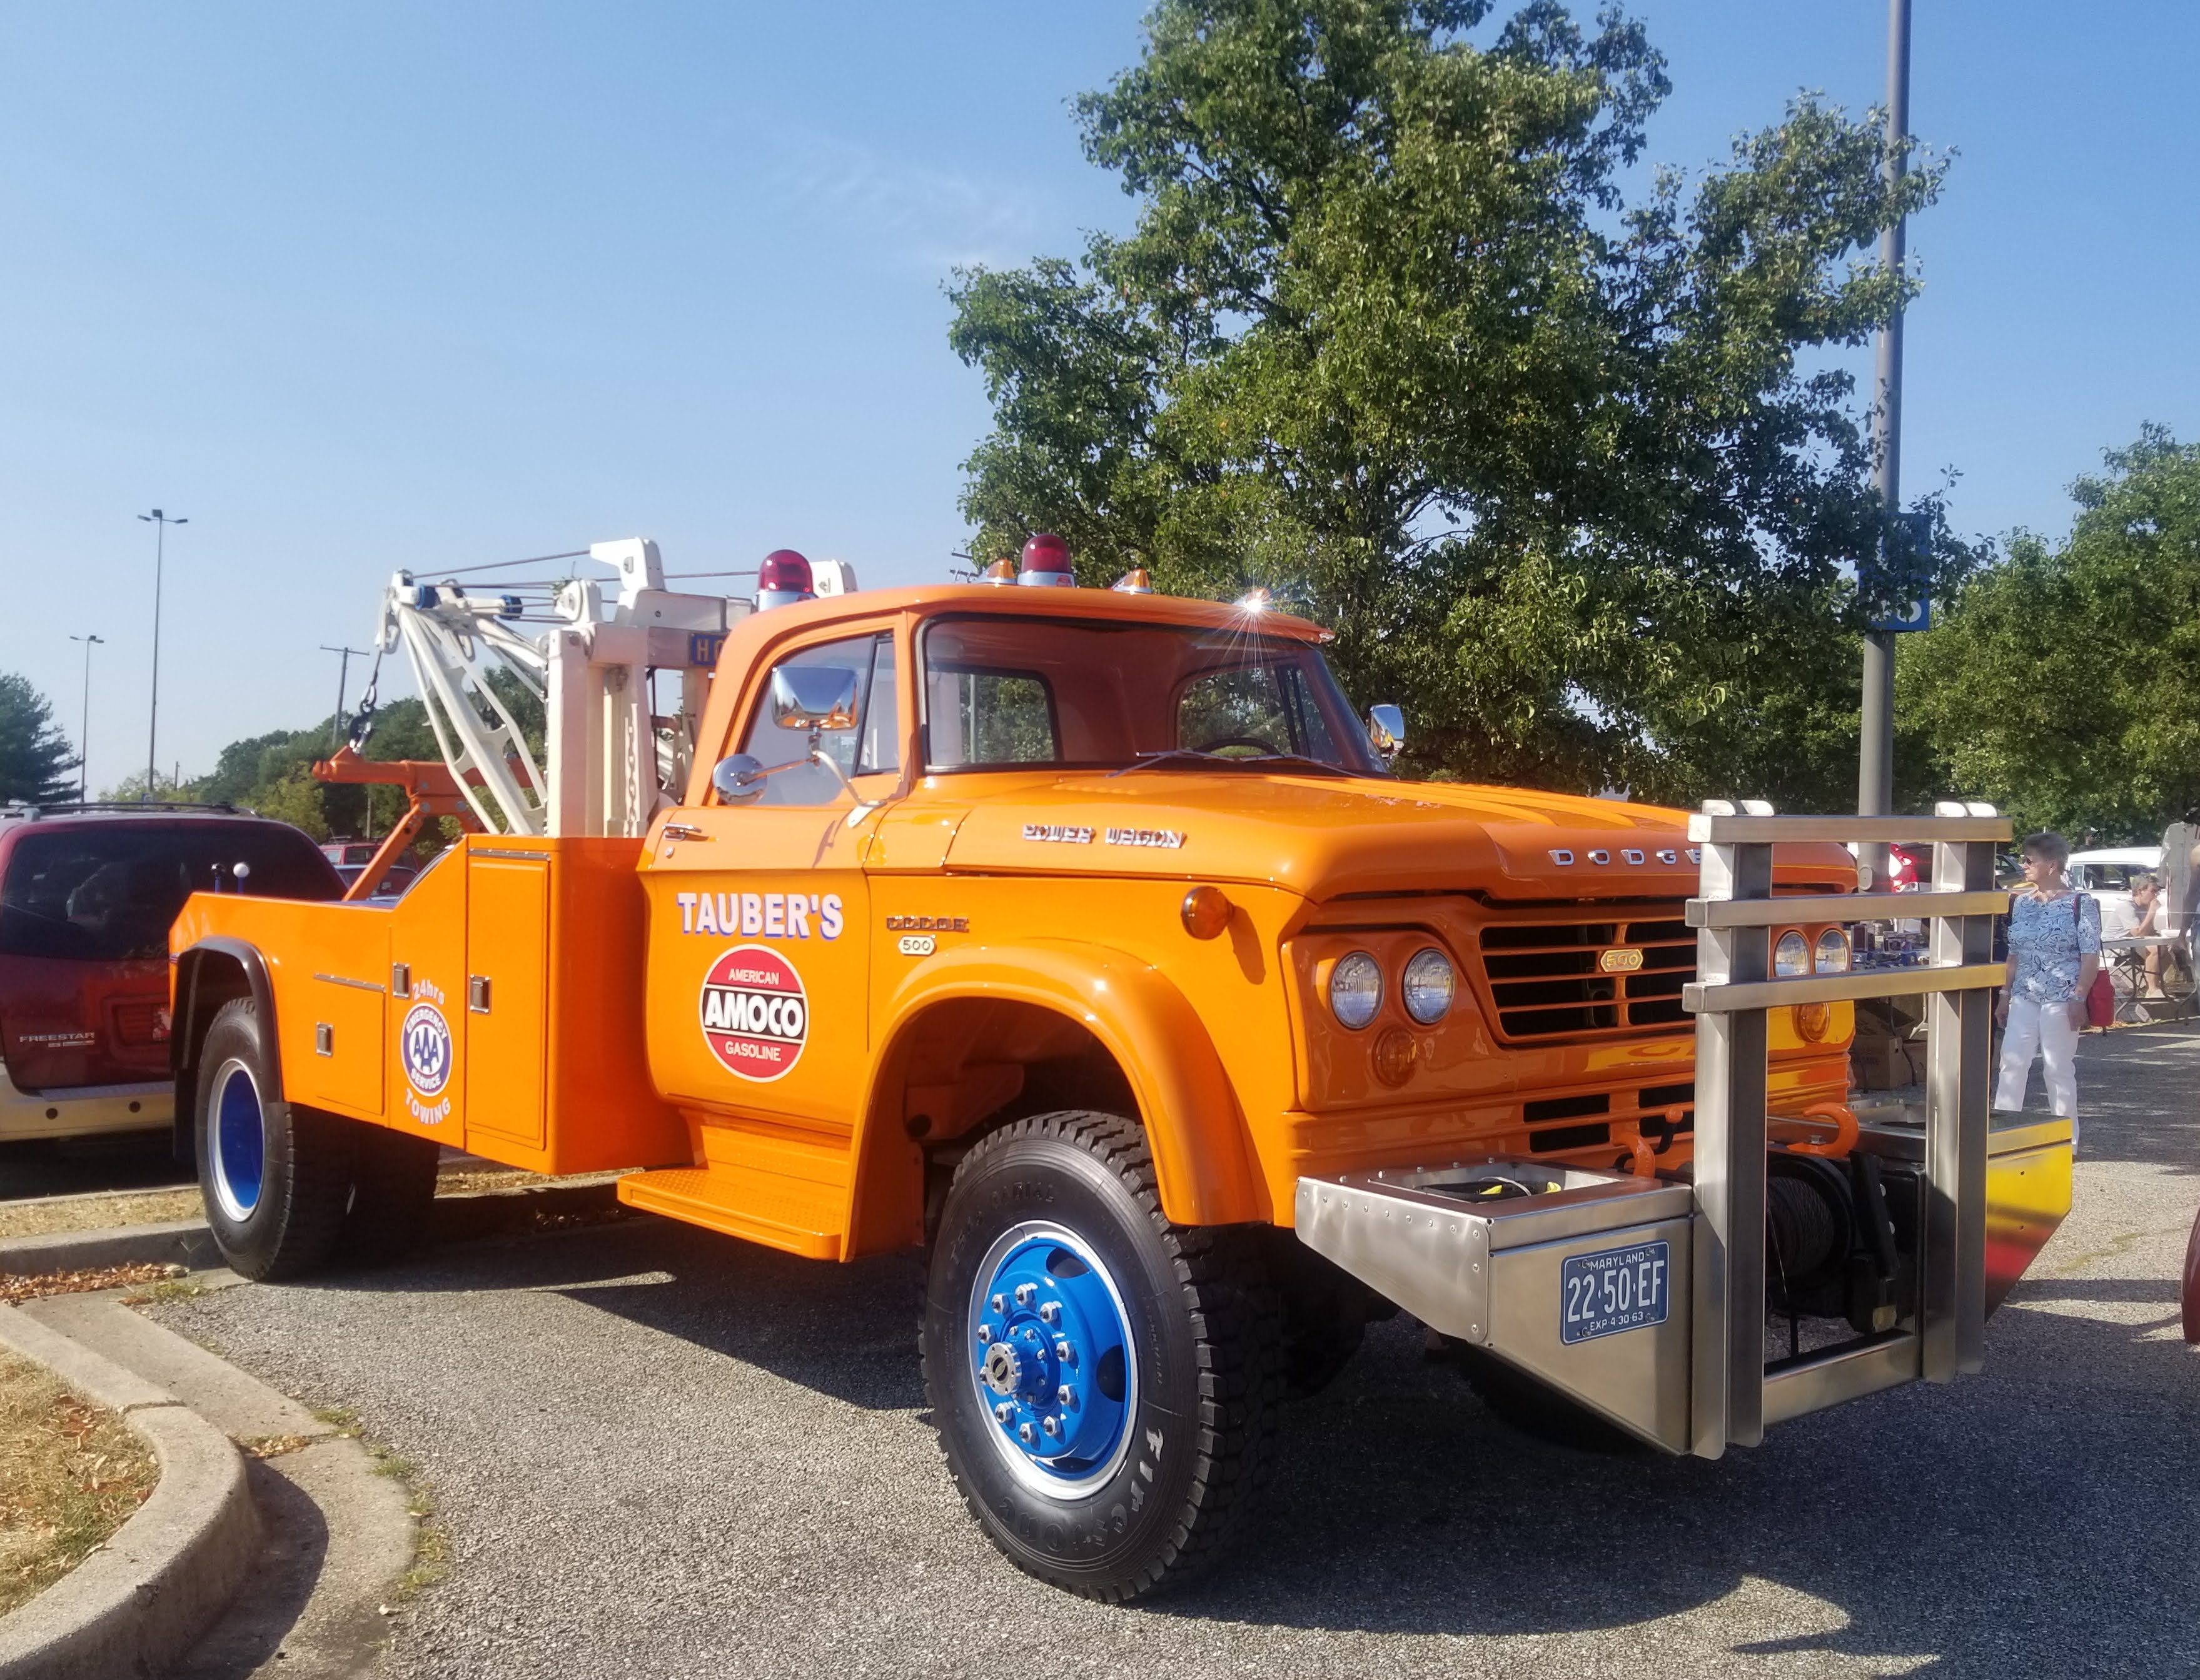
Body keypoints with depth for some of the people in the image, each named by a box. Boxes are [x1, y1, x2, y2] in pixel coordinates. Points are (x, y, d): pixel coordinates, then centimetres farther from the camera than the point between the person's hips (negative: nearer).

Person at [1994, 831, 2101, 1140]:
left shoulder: (2080, 903, -6)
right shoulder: (2022, 902, 9)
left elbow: (2091, 956, -9)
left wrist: (2079, 998, -16)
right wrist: (2005, 994, 12)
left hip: (2061, 999, -5)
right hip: (2024, 998, 5)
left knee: (2059, 1069, 1)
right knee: (2011, 1063, 0)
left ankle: (2066, 1140, 12)